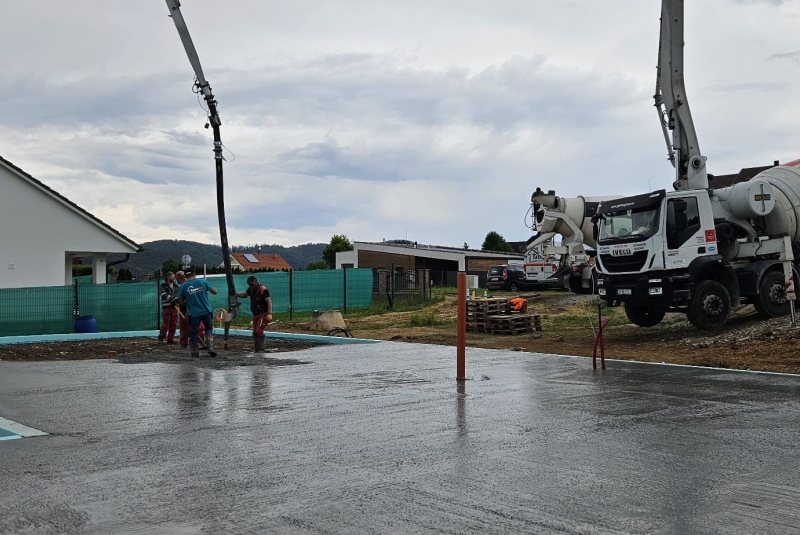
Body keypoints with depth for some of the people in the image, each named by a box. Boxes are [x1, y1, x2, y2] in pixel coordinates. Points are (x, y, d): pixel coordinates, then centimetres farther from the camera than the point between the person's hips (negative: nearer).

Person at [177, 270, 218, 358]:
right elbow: (214, 291, -2)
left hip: (194, 313, -1)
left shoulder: (183, 286, -6)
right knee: (209, 329, 17)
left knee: (193, 332, 11)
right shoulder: (202, 282, -6)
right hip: (206, 311, 1)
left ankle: (195, 351, 14)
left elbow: (181, 301, 1)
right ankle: (210, 348, 4)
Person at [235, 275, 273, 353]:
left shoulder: (263, 290, -18)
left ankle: (262, 349, -14)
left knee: (259, 331, -18)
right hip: (256, 314, 9)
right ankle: (257, 350, 15)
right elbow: (245, 294, 26)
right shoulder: (251, 289, 7)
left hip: (263, 314, -9)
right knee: (255, 332, 8)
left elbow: (269, 301, -22)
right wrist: (236, 294, 9)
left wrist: (269, 313, -30)